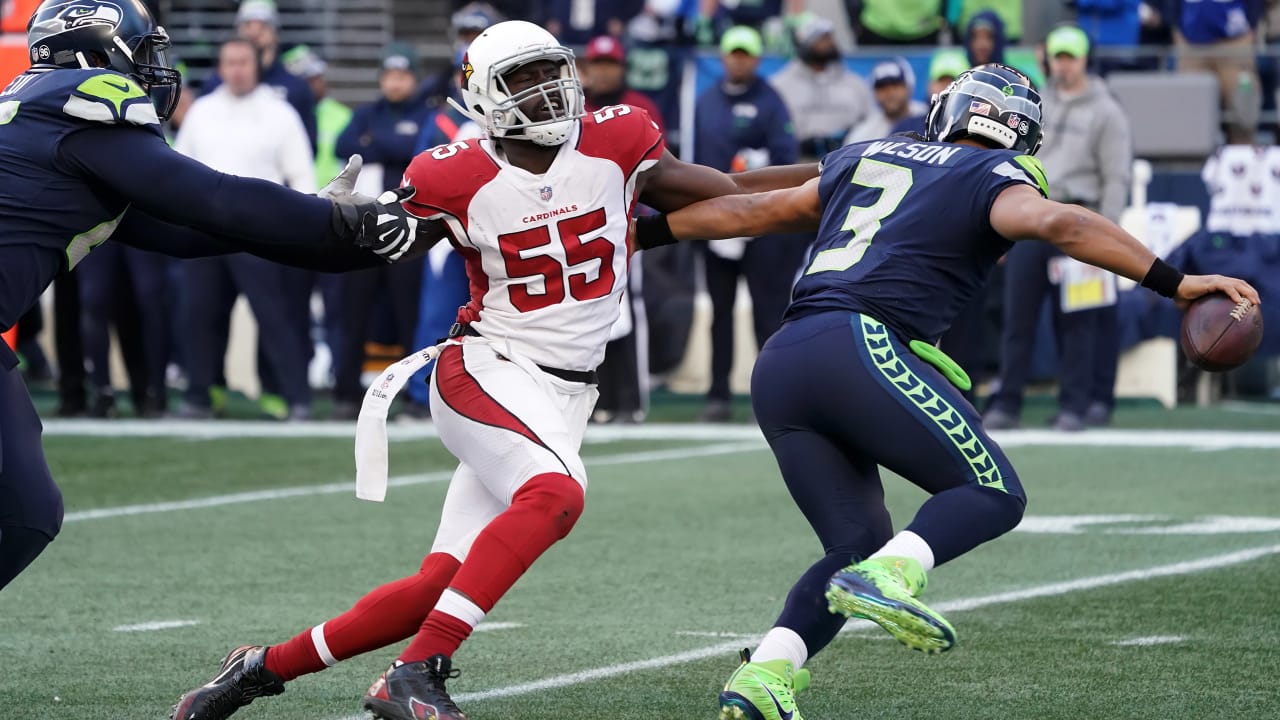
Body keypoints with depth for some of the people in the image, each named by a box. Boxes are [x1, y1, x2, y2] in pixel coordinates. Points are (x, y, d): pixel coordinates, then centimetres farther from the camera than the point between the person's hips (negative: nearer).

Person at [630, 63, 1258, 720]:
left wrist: (643, 235, 48)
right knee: (993, 493, -1)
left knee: (858, 546, 12)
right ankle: (886, 577, -28)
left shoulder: (863, 160, 29)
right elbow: (1058, 224, -11)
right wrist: (1176, 285, -13)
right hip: (859, 346, -7)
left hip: (777, 369, 7)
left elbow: (750, 211, 36)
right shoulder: (994, 179, 10)